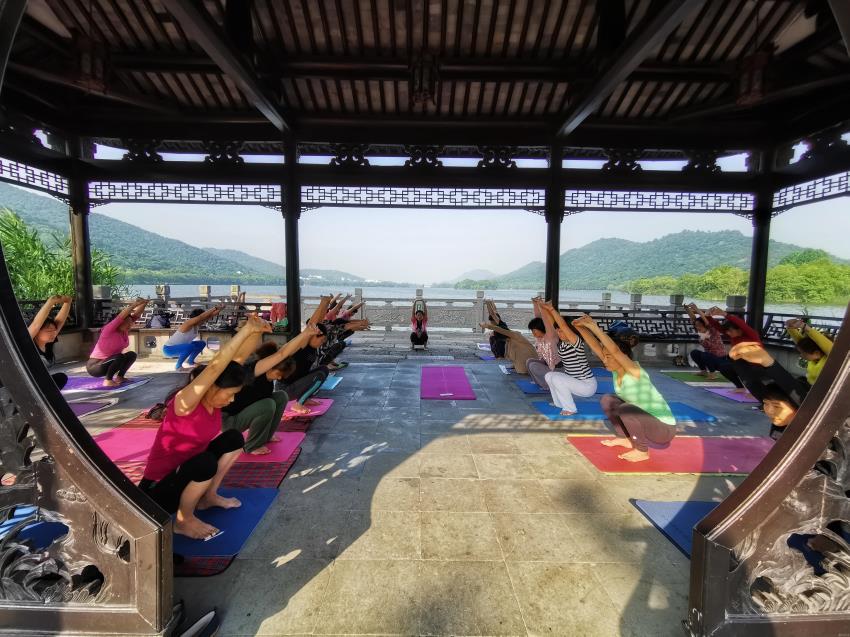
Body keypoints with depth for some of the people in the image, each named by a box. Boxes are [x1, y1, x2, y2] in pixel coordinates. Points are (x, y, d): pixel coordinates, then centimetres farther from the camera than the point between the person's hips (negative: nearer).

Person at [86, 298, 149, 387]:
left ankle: (119, 377, 10)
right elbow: (121, 316, -35)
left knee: (132, 355, 4)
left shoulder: (124, 331, -2)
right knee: (120, 357, -31)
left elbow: (136, 314, -6)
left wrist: (143, 303, -19)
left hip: (108, 362, 8)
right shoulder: (108, 330, -21)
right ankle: (107, 380, -16)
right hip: (95, 366, -8)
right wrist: (134, 304, -35)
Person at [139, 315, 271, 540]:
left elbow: (238, 361, -6)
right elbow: (215, 367, -44)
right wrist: (247, 330, -46)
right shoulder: (185, 403, -29)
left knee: (233, 439, 0)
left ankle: (208, 496, 15)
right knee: (206, 463, -36)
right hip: (158, 489, -8)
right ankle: (183, 521, -7)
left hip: (185, 471, 8)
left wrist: (253, 332, -14)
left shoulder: (214, 403, -6)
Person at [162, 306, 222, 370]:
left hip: (180, 347, 9)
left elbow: (209, 316, -7)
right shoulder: (187, 323, -28)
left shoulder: (196, 324, -5)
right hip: (169, 349, -9)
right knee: (190, 347, -35)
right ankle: (178, 366, -14)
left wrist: (219, 309, -20)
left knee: (202, 344, 8)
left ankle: (189, 362, 20)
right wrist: (215, 308, -35)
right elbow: (201, 317, -38)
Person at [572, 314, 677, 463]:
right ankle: (625, 439, 16)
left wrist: (594, 327, -45)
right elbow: (595, 346, -12)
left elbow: (615, 350, -43)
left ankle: (642, 452, -10)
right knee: (607, 400, 5)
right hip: (645, 419, 8)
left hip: (663, 428, -8)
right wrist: (580, 328, -24)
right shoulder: (616, 370, -7)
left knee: (625, 409, -32)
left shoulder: (635, 372, -27)